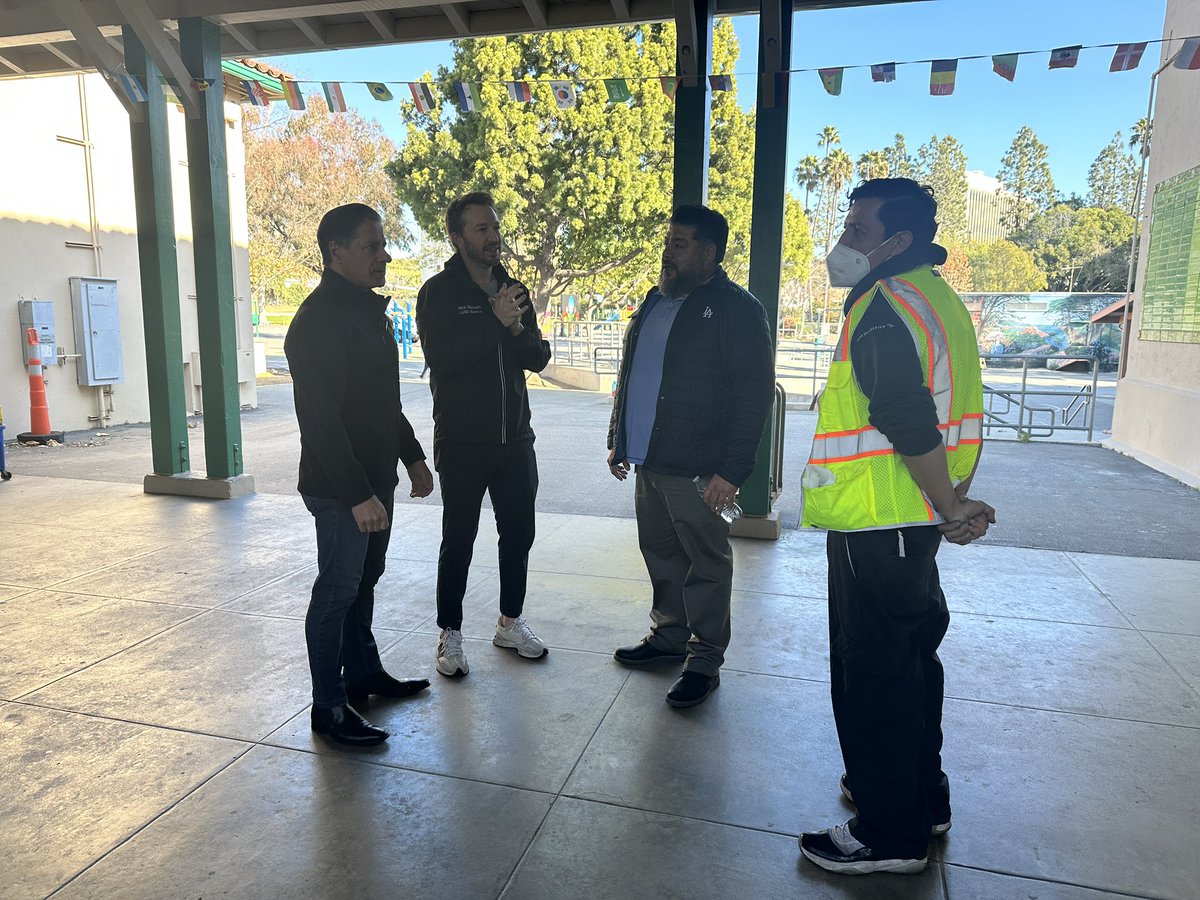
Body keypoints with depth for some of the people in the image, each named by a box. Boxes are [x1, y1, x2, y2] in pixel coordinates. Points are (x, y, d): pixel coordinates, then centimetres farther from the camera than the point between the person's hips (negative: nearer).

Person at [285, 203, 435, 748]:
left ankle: (363, 673, 34)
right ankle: (329, 707, 13)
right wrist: (357, 494, -28)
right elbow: (321, 419, -25)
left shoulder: (369, 311, 14)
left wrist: (412, 456, 19)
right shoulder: (320, 319, -18)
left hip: (375, 479, 10)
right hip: (339, 488, -9)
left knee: (364, 580, 19)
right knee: (338, 590, 0)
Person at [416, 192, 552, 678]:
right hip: (462, 442, -5)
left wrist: (517, 330, -15)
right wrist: (495, 322, -23)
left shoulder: (514, 291, 10)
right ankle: (450, 634, 21)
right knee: (458, 542, 5)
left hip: (515, 439, 5)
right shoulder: (438, 292, -6)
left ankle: (510, 622, 32)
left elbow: (539, 357, 5)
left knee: (518, 534, 14)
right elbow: (441, 358, -19)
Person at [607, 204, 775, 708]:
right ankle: (669, 636, 34)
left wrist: (732, 469, -19)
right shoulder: (654, 303, 15)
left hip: (698, 470, -8)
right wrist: (618, 439, 20)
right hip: (648, 461, 8)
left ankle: (704, 660, 14)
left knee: (705, 564, 2)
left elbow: (754, 395, -14)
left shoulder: (736, 309, -9)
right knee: (661, 554, 17)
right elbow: (628, 377, 23)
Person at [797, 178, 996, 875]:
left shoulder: (885, 309, -19)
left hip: (876, 526, -10)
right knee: (911, 657, 21)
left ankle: (891, 834, 17)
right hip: (915, 521, 10)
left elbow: (909, 425, -25)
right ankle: (922, 797, 38)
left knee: (873, 670, 2)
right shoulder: (937, 298, 14)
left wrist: (949, 507, -13)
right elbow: (950, 413, 14)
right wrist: (954, 502, 13)